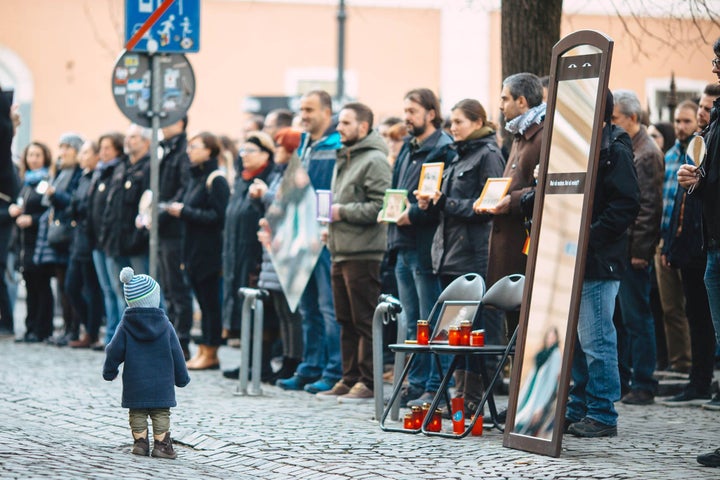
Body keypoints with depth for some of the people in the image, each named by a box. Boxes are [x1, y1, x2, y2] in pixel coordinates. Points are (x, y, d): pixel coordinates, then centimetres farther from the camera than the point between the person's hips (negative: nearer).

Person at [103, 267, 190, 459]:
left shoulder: (126, 325, -5)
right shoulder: (165, 325, -4)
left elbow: (115, 351, -3)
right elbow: (176, 354, 1)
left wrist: (109, 371, 14)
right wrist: (181, 377, 14)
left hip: (134, 384, 1)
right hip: (161, 384, -1)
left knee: (137, 413, 10)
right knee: (161, 413, 6)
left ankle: (140, 441, 8)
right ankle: (161, 443, 2)